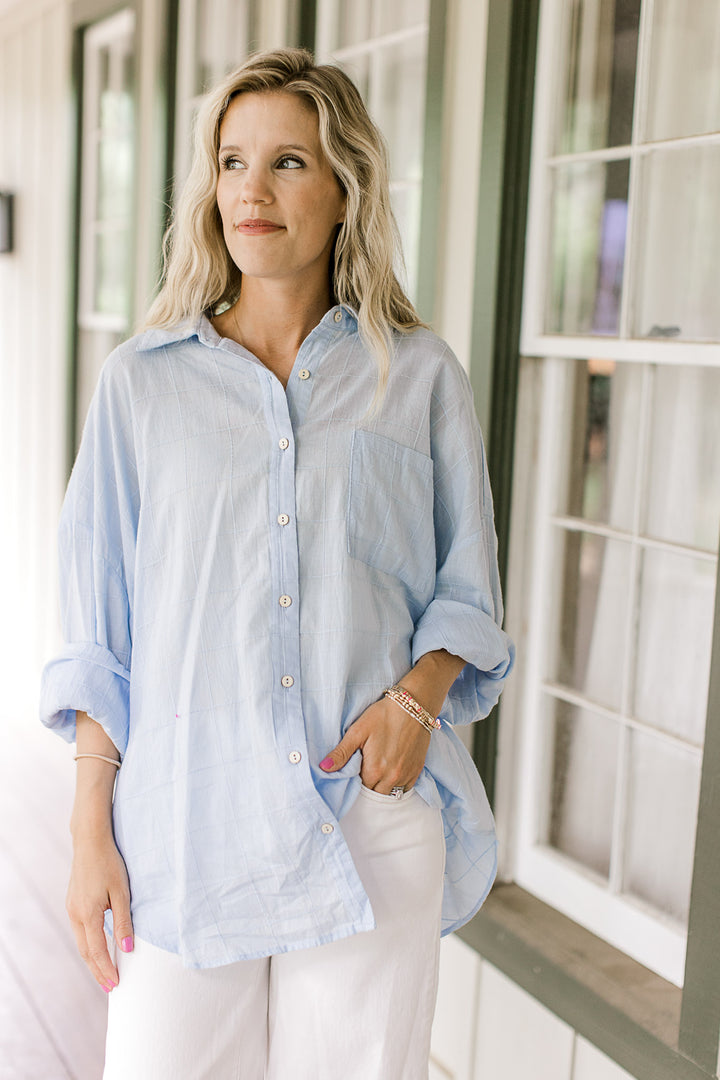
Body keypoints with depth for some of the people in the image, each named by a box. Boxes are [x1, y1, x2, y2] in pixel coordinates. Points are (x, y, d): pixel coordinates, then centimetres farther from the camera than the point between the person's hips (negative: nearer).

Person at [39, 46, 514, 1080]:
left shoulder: (422, 377, 4)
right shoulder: (144, 379, 4)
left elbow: (468, 594, 10)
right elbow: (99, 633, 4)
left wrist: (418, 694, -10)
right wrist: (90, 829, 0)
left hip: (371, 828, 0)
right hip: (184, 827, 0)